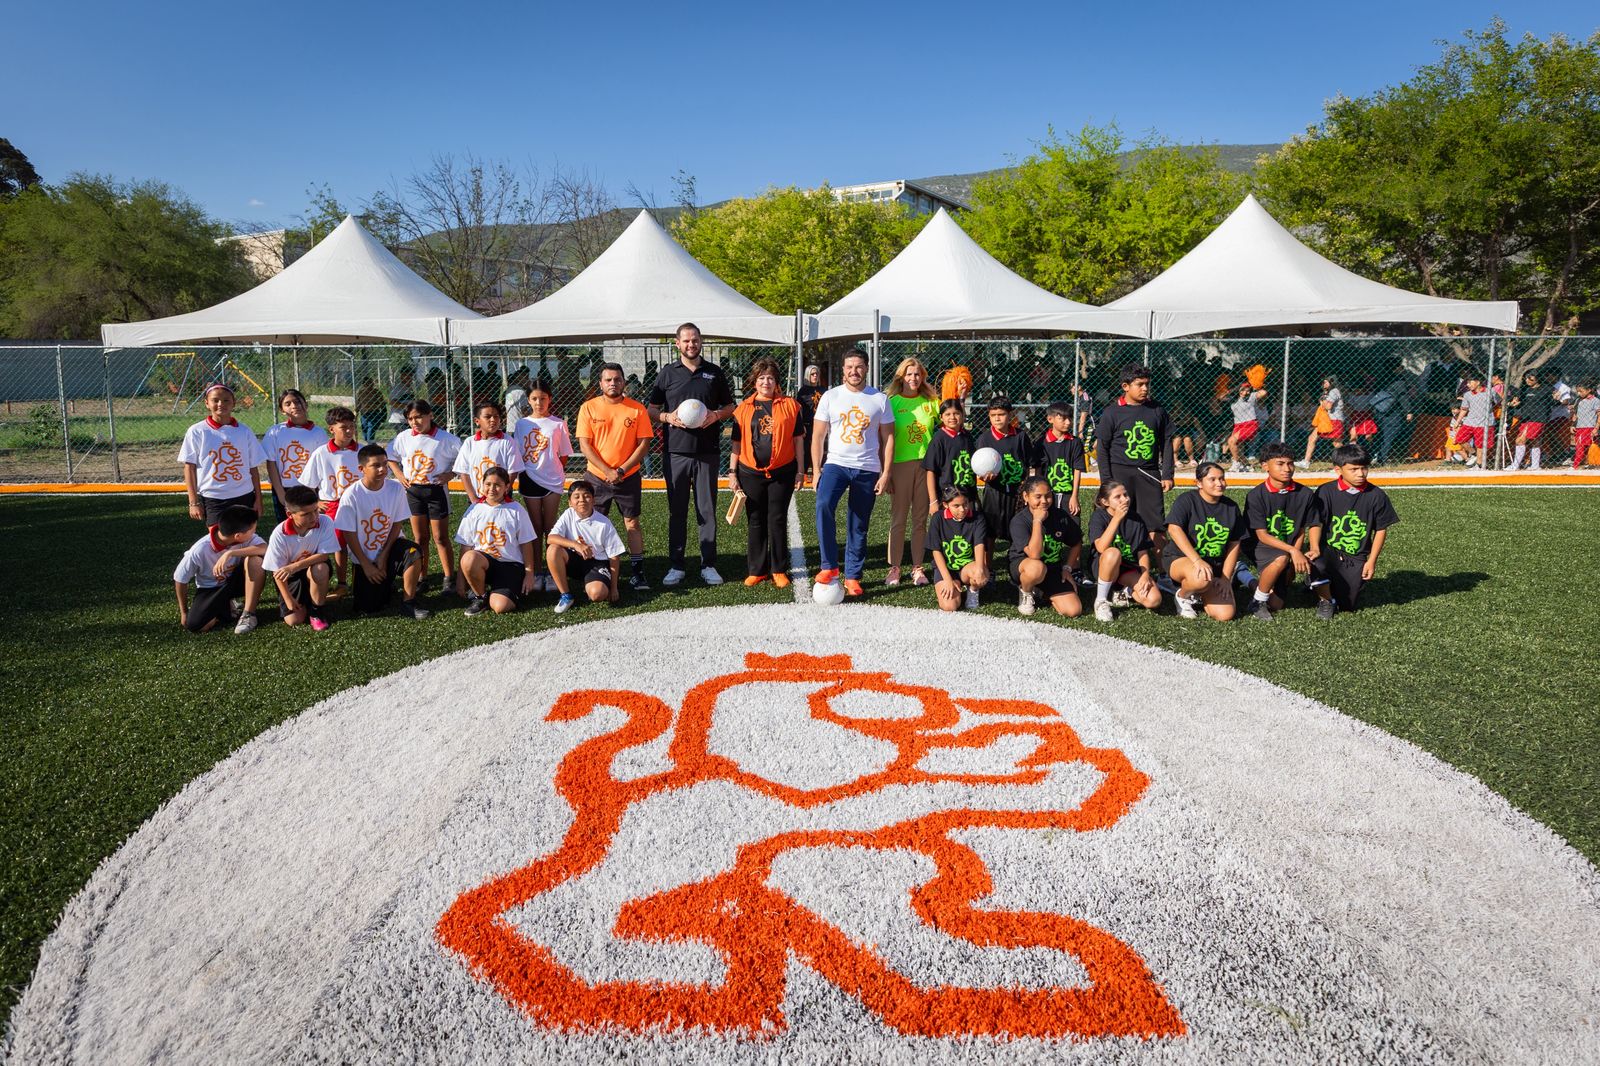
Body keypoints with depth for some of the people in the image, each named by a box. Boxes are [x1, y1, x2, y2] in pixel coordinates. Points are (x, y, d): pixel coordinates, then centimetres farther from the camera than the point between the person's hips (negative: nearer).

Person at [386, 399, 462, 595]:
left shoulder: (445, 438, -11)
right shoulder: (404, 437, 0)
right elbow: (391, 457, 14)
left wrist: (450, 474, -14)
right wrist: (399, 475, 1)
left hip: (436, 490, -3)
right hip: (413, 491, 3)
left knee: (440, 537, 1)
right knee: (420, 538, 10)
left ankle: (449, 578, 9)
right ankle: (422, 577, 20)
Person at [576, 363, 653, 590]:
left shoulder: (637, 409, -3)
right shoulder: (589, 408, -2)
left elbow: (644, 443, -5)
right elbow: (585, 445, -6)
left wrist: (621, 470, -13)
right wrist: (607, 471, -15)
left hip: (629, 477, 0)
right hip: (597, 477, 1)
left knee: (632, 522, 3)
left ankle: (637, 571, 8)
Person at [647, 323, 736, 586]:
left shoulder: (714, 372, 10)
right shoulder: (667, 373, 8)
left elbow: (730, 406, 15)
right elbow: (652, 410, 10)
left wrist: (716, 415, -6)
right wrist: (668, 417, -10)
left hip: (707, 452, 0)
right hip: (676, 452, 0)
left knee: (707, 510, 3)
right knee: (676, 510, 4)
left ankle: (708, 565, 11)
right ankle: (676, 566, 12)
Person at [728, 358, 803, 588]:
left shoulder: (790, 405, 2)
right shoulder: (743, 408, 6)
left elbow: (797, 439, 4)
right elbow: (737, 442, 8)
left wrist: (800, 470, 2)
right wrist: (732, 472, 4)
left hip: (782, 472, -2)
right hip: (751, 473, 2)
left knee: (777, 521, 3)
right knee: (755, 523, 8)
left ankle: (779, 570, 14)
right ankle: (756, 570, 18)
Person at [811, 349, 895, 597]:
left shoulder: (880, 399, 4)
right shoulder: (830, 397, 3)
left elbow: (887, 438, 5)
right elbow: (818, 436, 5)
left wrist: (885, 474, -1)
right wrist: (816, 470, -3)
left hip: (868, 469, 1)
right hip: (836, 464, -1)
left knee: (859, 527, 5)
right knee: (823, 505, -27)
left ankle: (852, 577, 17)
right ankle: (829, 566, -18)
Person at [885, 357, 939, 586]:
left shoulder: (931, 402, 7)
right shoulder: (892, 402, 0)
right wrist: (885, 470, -6)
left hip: (926, 464, 2)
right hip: (900, 464, -2)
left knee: (921, 519, 7)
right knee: (898, 519, 2)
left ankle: (917, 567, 16)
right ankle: (894, 568, 10)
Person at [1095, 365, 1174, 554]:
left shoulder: (1157, 410, 7)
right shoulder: (1112, 413, -2)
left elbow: (1166, 444, 12)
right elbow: (1103, 449, -1)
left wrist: (1167, 475, 7)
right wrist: (1106, 481, -5)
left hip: (1149, 474, 2)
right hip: (1120, 473, -2)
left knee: (1156, 522, 2)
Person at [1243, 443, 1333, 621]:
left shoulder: (1305, 494, -3)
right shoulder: (1256, 496, -14)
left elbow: (1302, 530, 4)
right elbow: (1262, 535, -16)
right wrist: (1292, 551, -26)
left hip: (1293, 548, 3)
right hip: (1265, 549, -3)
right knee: (1281, 560, -37)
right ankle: (1258, 600, -13)